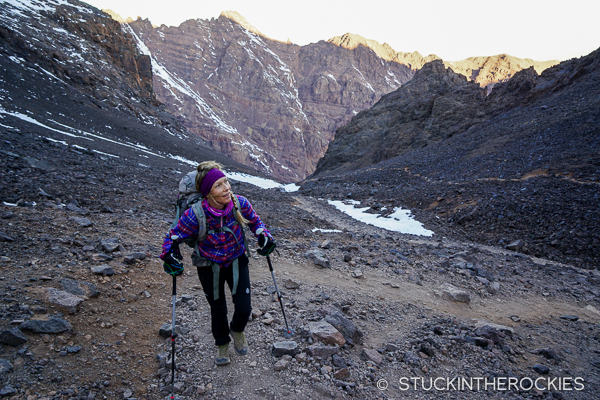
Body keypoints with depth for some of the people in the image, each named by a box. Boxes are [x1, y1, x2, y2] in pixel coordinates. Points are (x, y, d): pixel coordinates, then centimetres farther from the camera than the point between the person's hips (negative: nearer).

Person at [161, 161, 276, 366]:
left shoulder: (240, 203, -23)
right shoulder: (195, 215, -30)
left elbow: (254, 220, -1)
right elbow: (173, 236, -13)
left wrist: (264, 236, -18)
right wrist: (169, 256, -31)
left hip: (237, 260, 2)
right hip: (210, 266, -1)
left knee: (244, 308, 2)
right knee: (218, 311, 14)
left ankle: (237, 330, 41)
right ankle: (222, 344, 47)